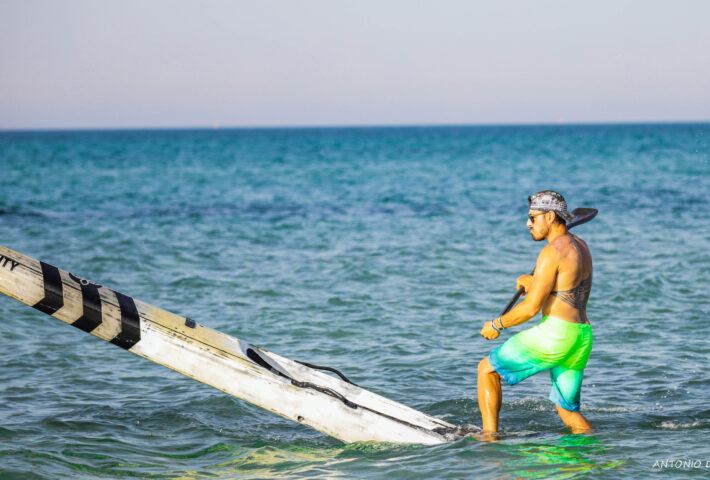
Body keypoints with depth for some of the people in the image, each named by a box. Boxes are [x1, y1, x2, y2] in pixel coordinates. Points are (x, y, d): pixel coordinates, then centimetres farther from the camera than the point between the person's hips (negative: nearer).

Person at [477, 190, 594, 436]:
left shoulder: (552, 252, -13)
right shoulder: (580, 246, 15)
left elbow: (531, 307, -15)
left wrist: (496, 325, -3)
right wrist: (534, 283, 22)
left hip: (555, 333, -8)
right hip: (583, 339, 9)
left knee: (487, 369, 3)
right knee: (569, 411, 18)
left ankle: (489, 435, -3)